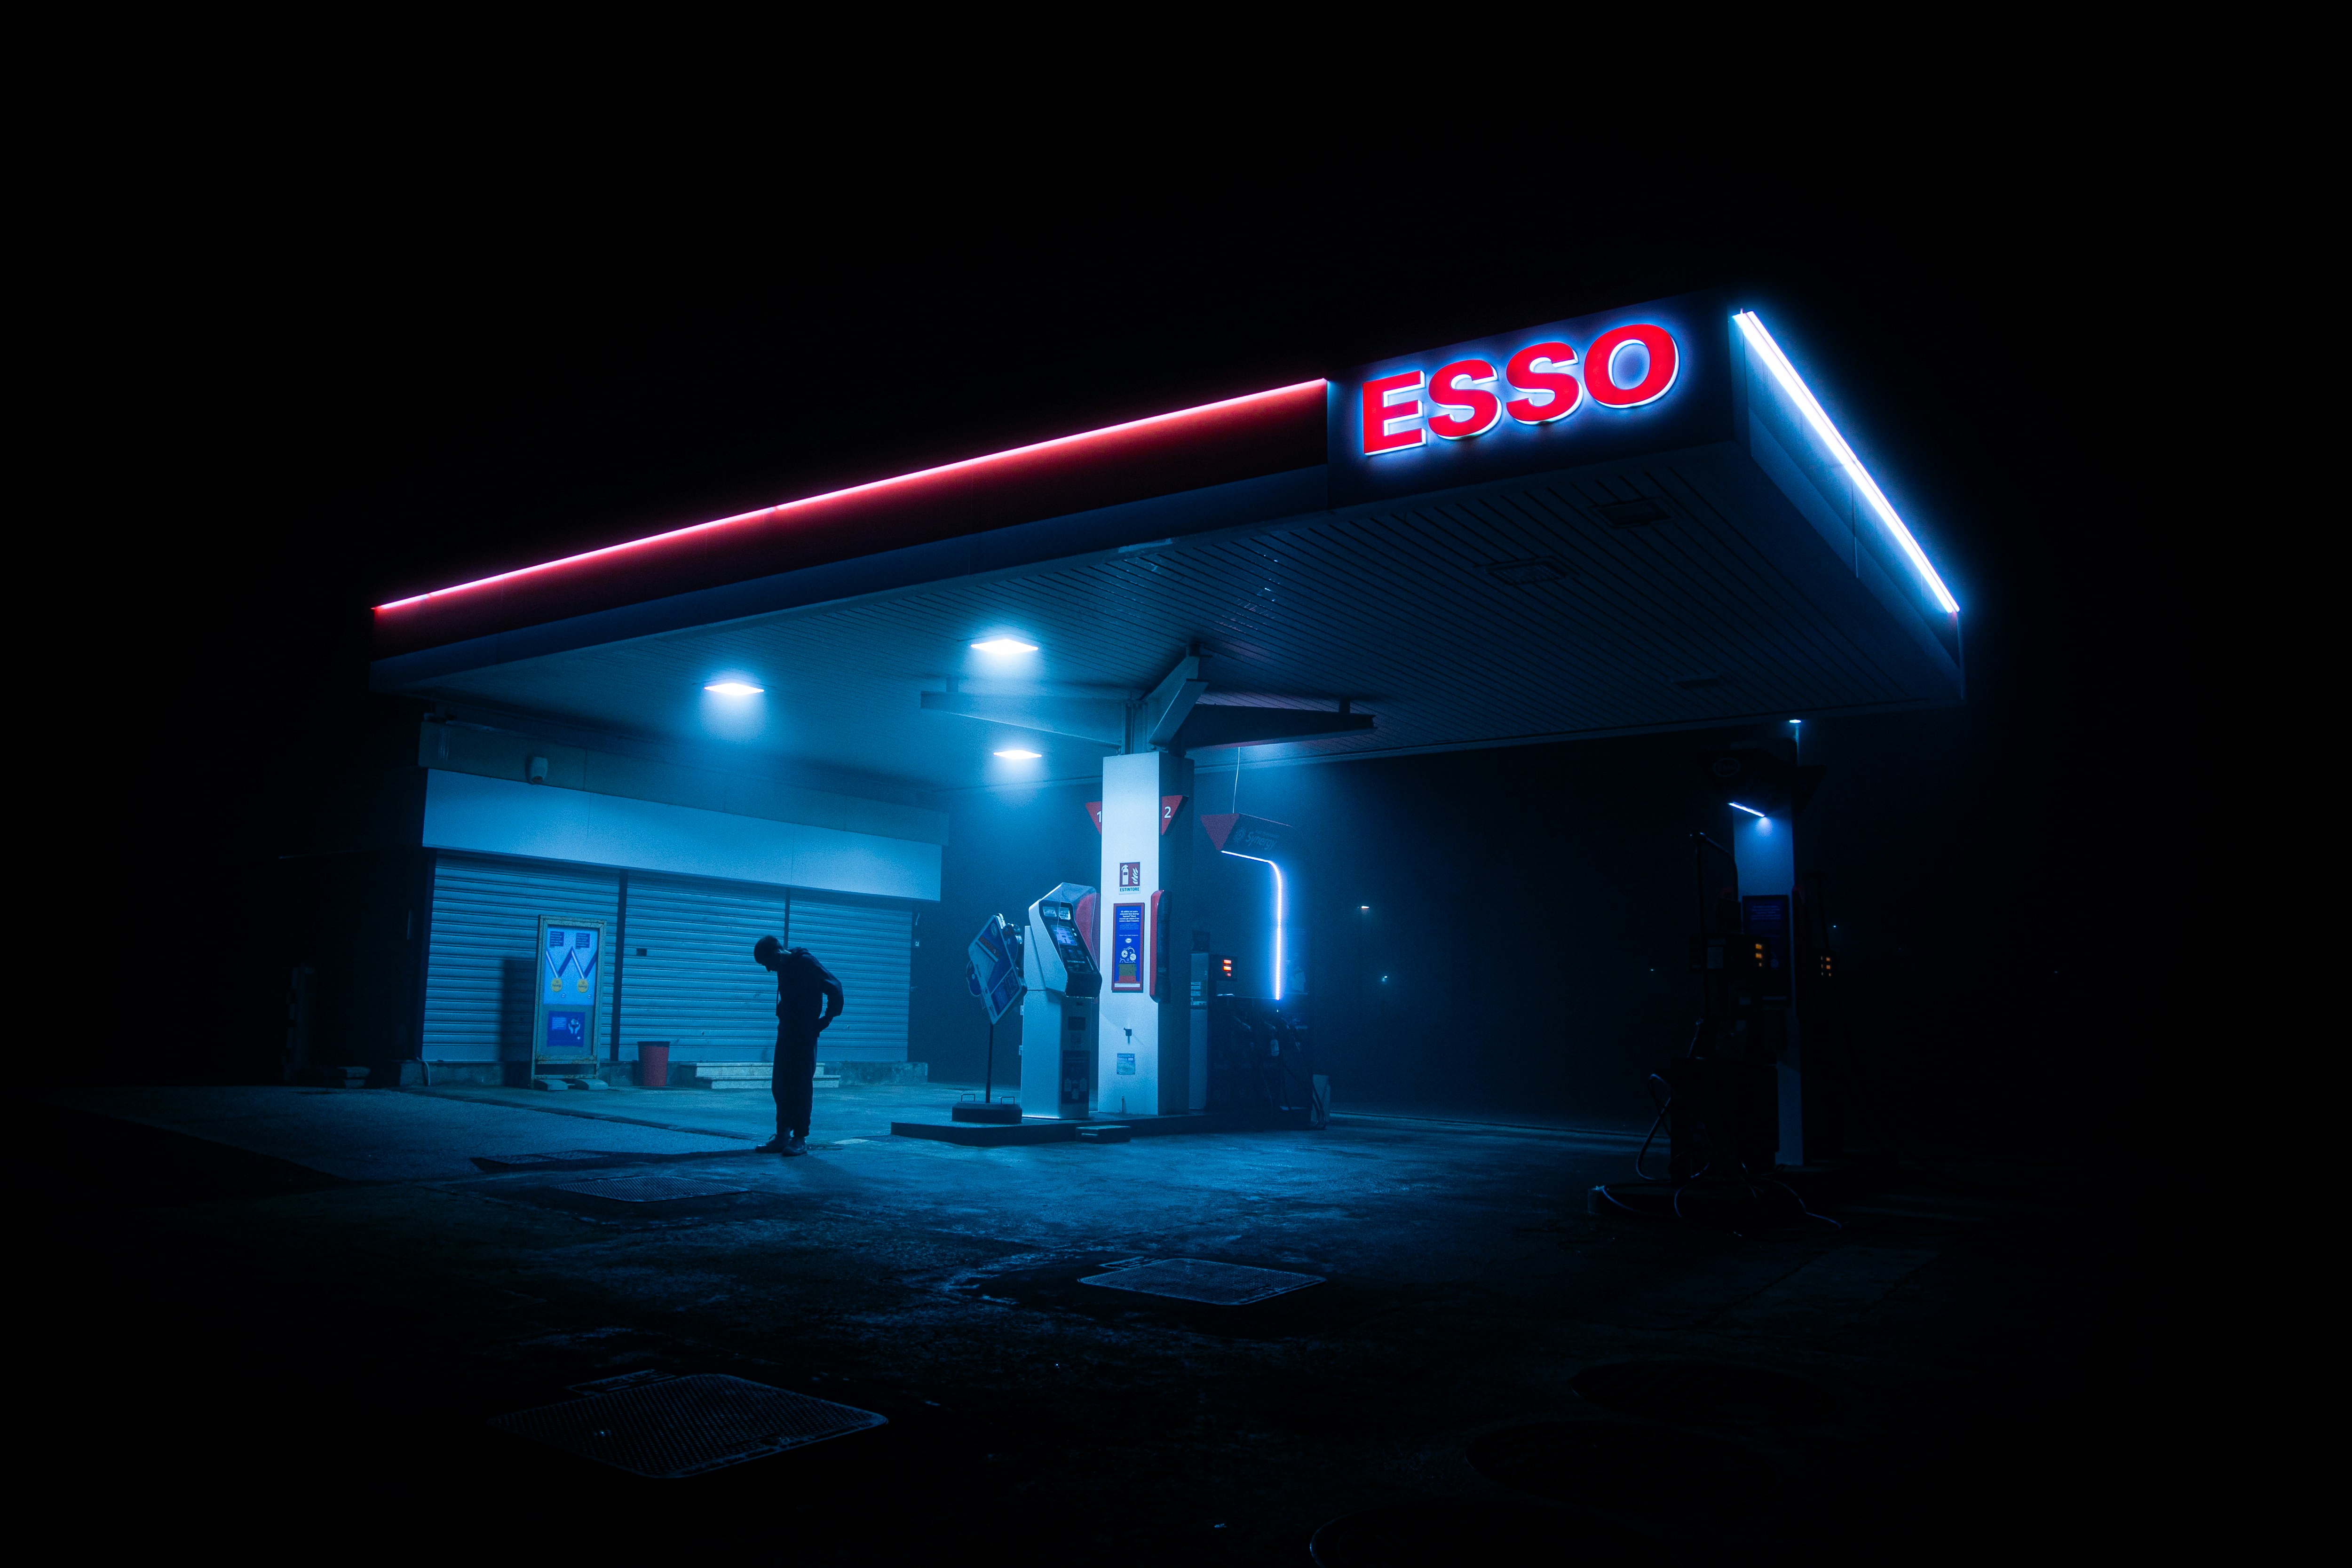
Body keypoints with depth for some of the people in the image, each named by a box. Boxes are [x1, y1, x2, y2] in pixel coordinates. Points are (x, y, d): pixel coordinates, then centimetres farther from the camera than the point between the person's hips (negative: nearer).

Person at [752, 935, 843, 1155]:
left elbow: (834, 987, -17)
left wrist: (827, 1018, -12)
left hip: (805, 1033, -8)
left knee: (800, 1085, -6)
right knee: (781, 1085, 7)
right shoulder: (785, 967, 13)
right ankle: (783, 1137, 12)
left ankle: (801, 1139, -2)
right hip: (787, 1031, 8)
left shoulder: (805, 962, -12)